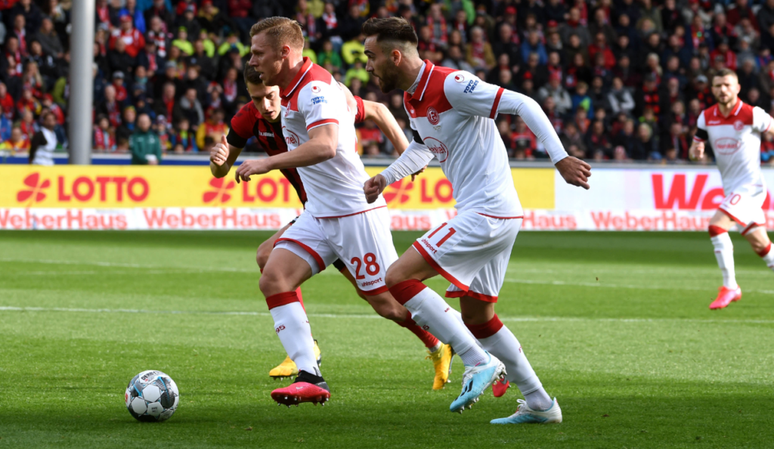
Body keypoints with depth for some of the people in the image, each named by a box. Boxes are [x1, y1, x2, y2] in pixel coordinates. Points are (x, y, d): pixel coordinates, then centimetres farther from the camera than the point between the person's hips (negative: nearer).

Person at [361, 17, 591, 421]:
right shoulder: (413, 98, 11)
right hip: (484, 215, 10)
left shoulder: (451, 85, -18)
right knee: (476, 316, 16)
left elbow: (523, 105, -19)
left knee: (398, 278, -14)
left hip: (486, 213, -10)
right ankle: (539, 404, 21)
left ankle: (479, 362, -13)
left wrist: (560, 158, -24)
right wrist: (384, 179, 18)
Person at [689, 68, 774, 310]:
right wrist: (696, 151, -12)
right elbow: (695, 146, 10)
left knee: (716, 225, -21)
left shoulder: (752, 115, -13)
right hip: (730, 187, 6)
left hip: (750, 184, -6)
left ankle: (730, 287, -13)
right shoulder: (707, 117, 3)